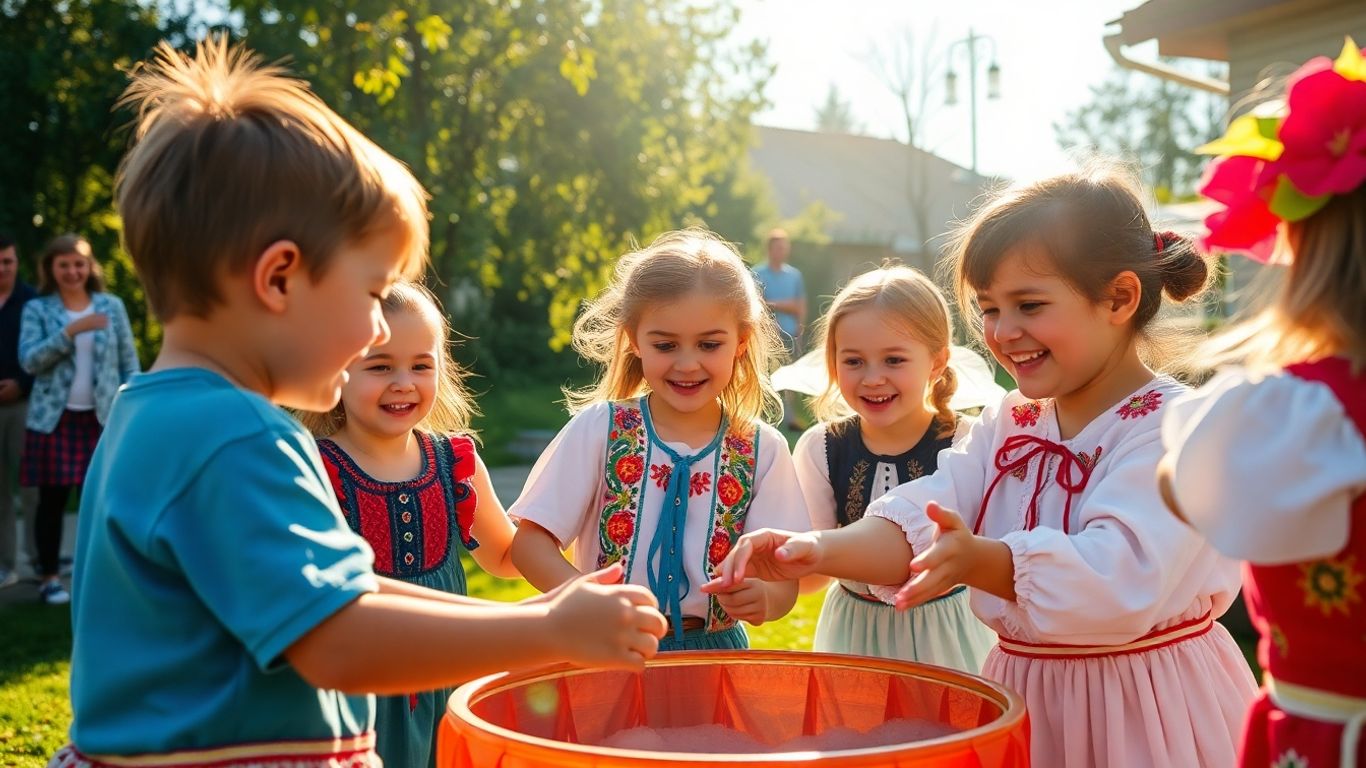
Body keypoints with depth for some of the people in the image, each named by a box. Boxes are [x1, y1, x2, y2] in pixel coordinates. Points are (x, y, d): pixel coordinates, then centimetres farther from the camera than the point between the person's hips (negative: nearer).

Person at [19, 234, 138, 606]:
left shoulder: (111, 306, 5)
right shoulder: (36, 309, 2)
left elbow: (129, 361, 7)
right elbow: (29, 360, -10)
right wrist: (71, 331, -20)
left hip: (102, 419, 1)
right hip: (54, 419, -1)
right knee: (52, 500, 4)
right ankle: (49, 576, 15)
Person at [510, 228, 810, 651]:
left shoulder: (763, 450, -1)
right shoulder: (598, 429, -5)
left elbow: (784, 584, -2)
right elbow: (529, 541, -6)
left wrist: (763, 596, -25)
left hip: (715, 649, 2)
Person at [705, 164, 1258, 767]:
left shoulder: (1172, 427, -15)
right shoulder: (1007, 426, 8)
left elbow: (1120, 577, -29)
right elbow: (921, 522, -7)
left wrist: (981, 562, -42)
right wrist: (823, 549, -25)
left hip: (1143, 715, -5)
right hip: (1022, 702, 6)